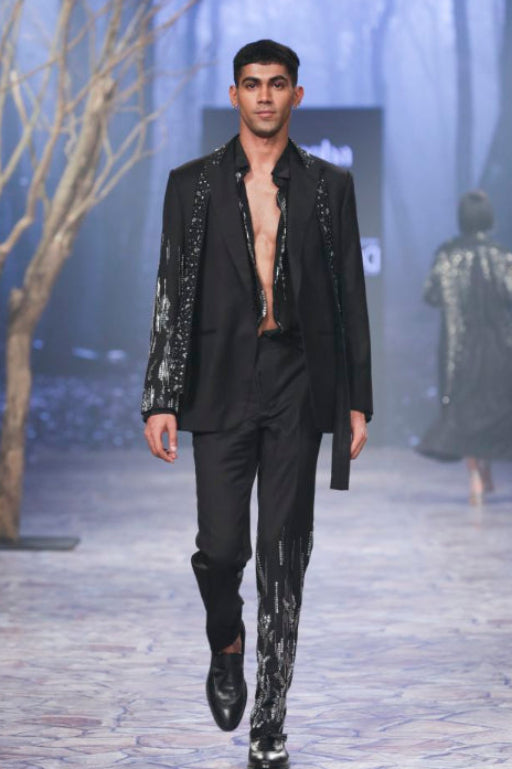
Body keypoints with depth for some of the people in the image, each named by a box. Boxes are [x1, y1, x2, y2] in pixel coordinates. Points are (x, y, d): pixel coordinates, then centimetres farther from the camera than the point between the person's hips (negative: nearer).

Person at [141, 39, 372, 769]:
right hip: (222, 384, 0)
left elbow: (350, 295, 8)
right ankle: (226, 645, 30)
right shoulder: (193, 184, 6)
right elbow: (173, 294, 3)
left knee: (284, 554, 2)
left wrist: (357, 401, 3)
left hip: (299, 386, 0)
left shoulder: (329, 186, 8)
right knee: (221, 545, -4)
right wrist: (161, 399, -3)